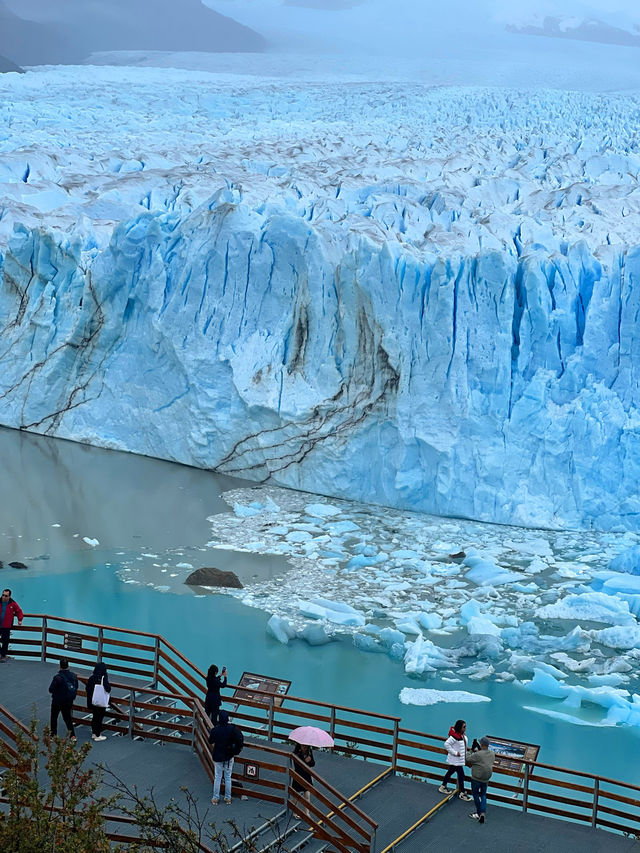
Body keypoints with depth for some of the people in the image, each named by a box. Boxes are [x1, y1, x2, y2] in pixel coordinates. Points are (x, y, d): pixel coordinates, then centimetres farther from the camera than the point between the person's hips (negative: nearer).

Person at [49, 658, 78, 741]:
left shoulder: (58, 677, -24)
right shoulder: (74, 676, -7)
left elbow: (51, 689, -19)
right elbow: (76, 688, 4)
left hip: (57, 701, -4)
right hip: (69, 702, 4)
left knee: (54, 718, 16)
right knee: (68, 718, 14)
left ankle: (53, 735, 23)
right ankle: (73, 735, 2)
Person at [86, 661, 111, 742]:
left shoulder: (91, 677, -3)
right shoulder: (103, 678, -20)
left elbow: (87, 689, 4)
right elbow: (108, 689, -24)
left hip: (92, 701, 6)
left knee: (94, 717, 19)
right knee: (100, 718, 6)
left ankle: (94, 733, 28)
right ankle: (98, 735, 12)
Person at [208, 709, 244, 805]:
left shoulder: (215, 730, -16)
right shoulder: (232, 728, -16)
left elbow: (211, 741, -1)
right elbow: (240, 740, -23)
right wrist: (236, 752, -11)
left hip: (217, 756, -1)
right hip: (229, 757, 1)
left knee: (217, 777, 12)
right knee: (228, 777, 14)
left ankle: (215, 798, 19)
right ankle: (228, 798, 21)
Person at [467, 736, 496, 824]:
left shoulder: (477, 755, -23)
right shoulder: (492, 753, -3)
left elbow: (467, 759, -12)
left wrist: (471, 751, 3)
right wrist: (478, 751, 12)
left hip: (476, 778, -5)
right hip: (486, 779, 5)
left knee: (475, 794, 14)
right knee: (483, 795, 17)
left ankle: (479, 813, 20)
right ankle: (483, 813, 1)